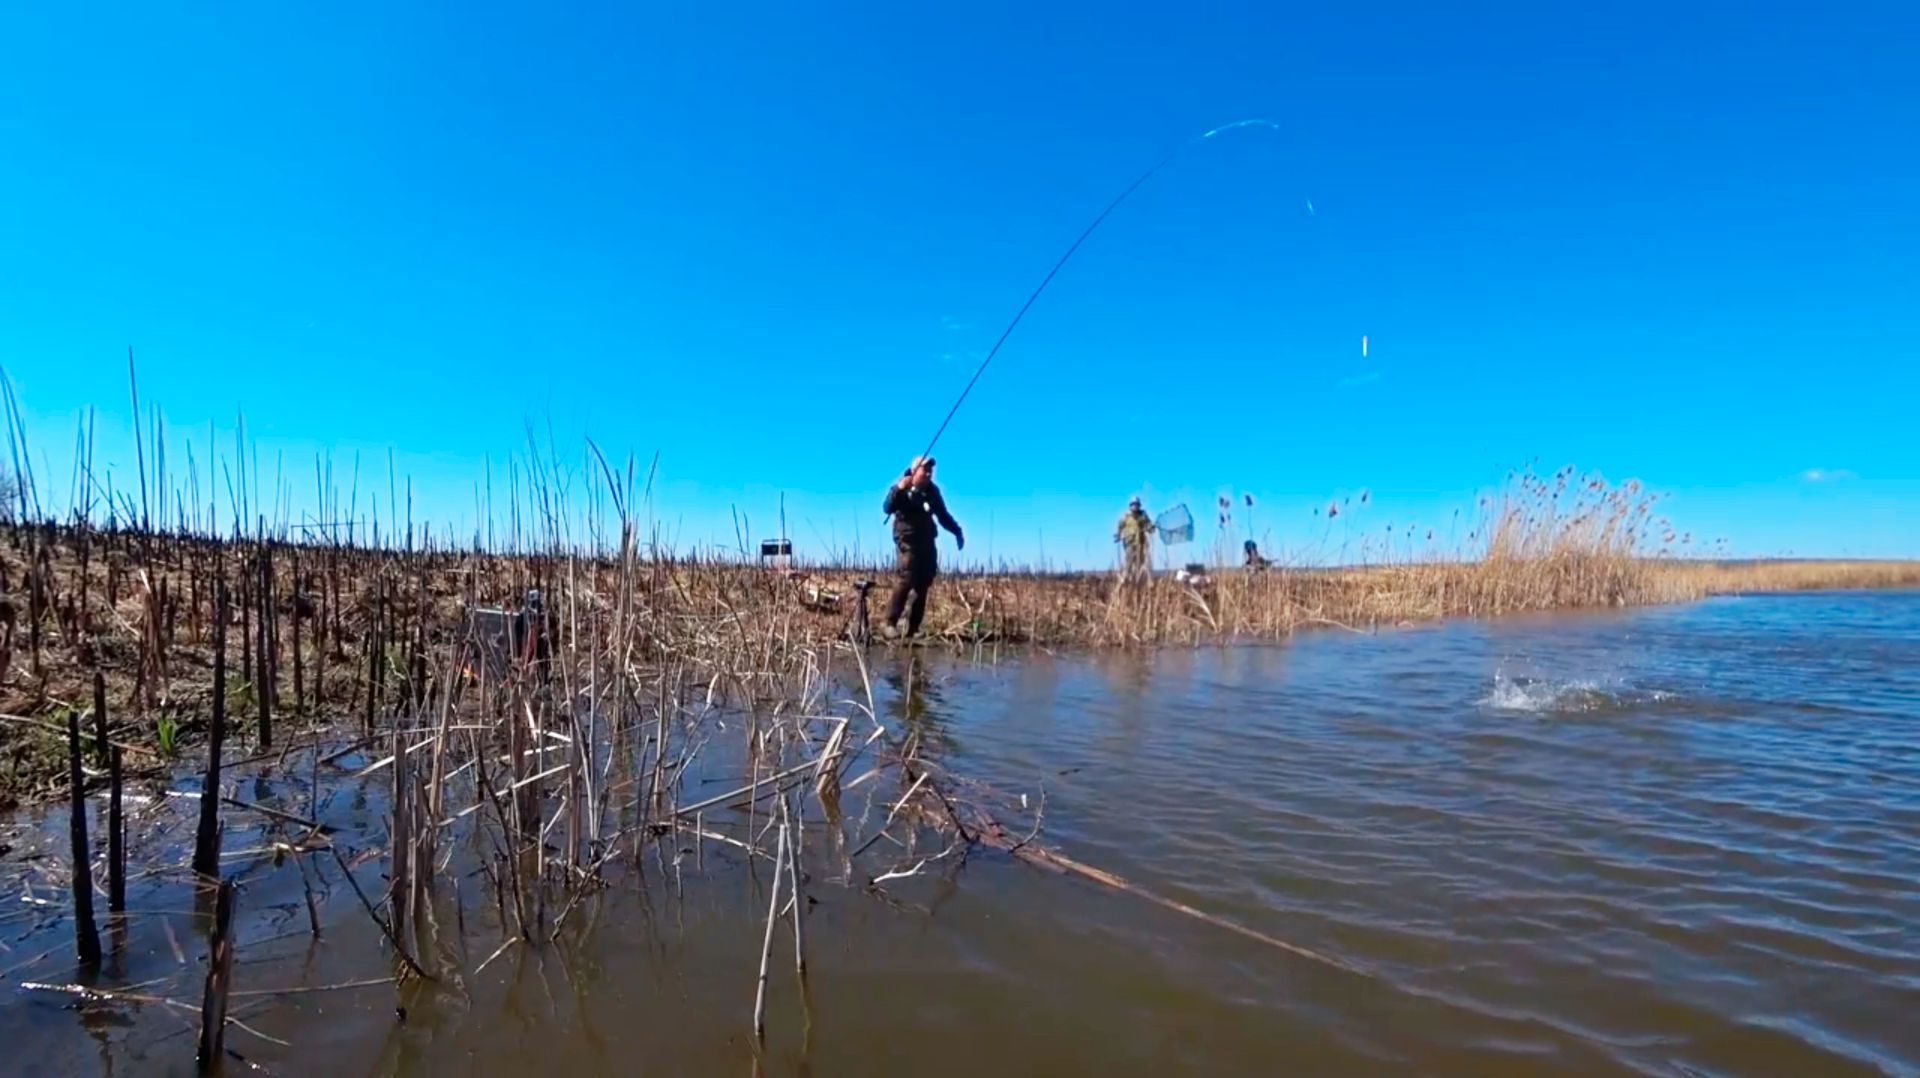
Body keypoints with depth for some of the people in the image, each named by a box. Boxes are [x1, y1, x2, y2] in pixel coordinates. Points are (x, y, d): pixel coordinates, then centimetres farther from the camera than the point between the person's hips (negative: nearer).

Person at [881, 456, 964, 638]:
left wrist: (957, 532, 20)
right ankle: (890, 624, -14)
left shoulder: (932, 491, 14)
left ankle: (913, 628, 7)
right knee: (906, 581, -18)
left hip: (927, 543, 6)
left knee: (923, 584, 2)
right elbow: (888, 508, -20)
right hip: (908, 542, -6)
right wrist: (898, 490, -34)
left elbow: (943, 515, 25)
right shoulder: (902, 489, -3)